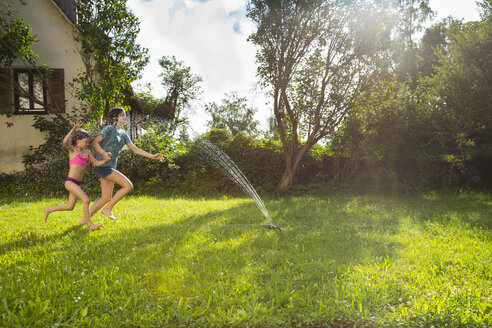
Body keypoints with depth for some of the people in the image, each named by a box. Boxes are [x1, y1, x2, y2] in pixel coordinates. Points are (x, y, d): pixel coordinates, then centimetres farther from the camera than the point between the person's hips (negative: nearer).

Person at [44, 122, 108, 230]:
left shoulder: (86, 152, 12)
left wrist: (106, 159, -10)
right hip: (70, 182, -8)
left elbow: (97, 163, 8)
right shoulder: (72, 149, -5)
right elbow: (65, 142, -27)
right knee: (86, 200, -17)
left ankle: (48, 210, 38)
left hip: (77, 184, 8)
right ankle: (90, 224, -7)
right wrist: (73, 129, -29)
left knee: (70, 207, 17)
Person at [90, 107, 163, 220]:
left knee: (107, 198, 8)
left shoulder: (123, 134, 16)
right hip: (103, 166, -8)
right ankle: (108, 209, -4)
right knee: (128, 186, -14)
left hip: (111, 168, 8)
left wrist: (153, 156, 9)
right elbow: (94, 142, -11)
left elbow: (135, 149, 15)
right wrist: (104, 153, -29)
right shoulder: (109, 129, -7)